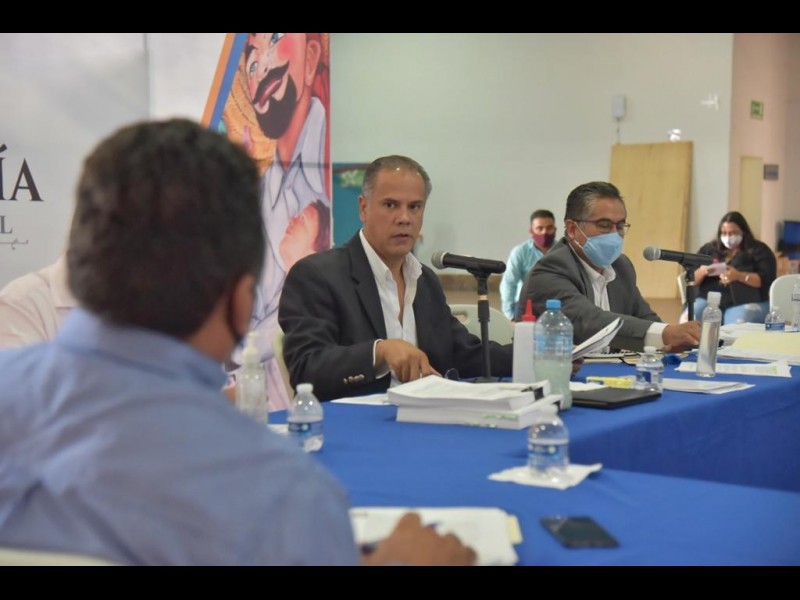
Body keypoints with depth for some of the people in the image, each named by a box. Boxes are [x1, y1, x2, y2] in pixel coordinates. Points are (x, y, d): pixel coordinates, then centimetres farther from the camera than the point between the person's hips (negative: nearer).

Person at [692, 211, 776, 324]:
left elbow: (767, 279, -5)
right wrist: (702, 271, -10)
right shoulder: (709, 249, 17)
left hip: (746, 303, -3)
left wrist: (739, 276, -19)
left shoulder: (759, 250, 8)